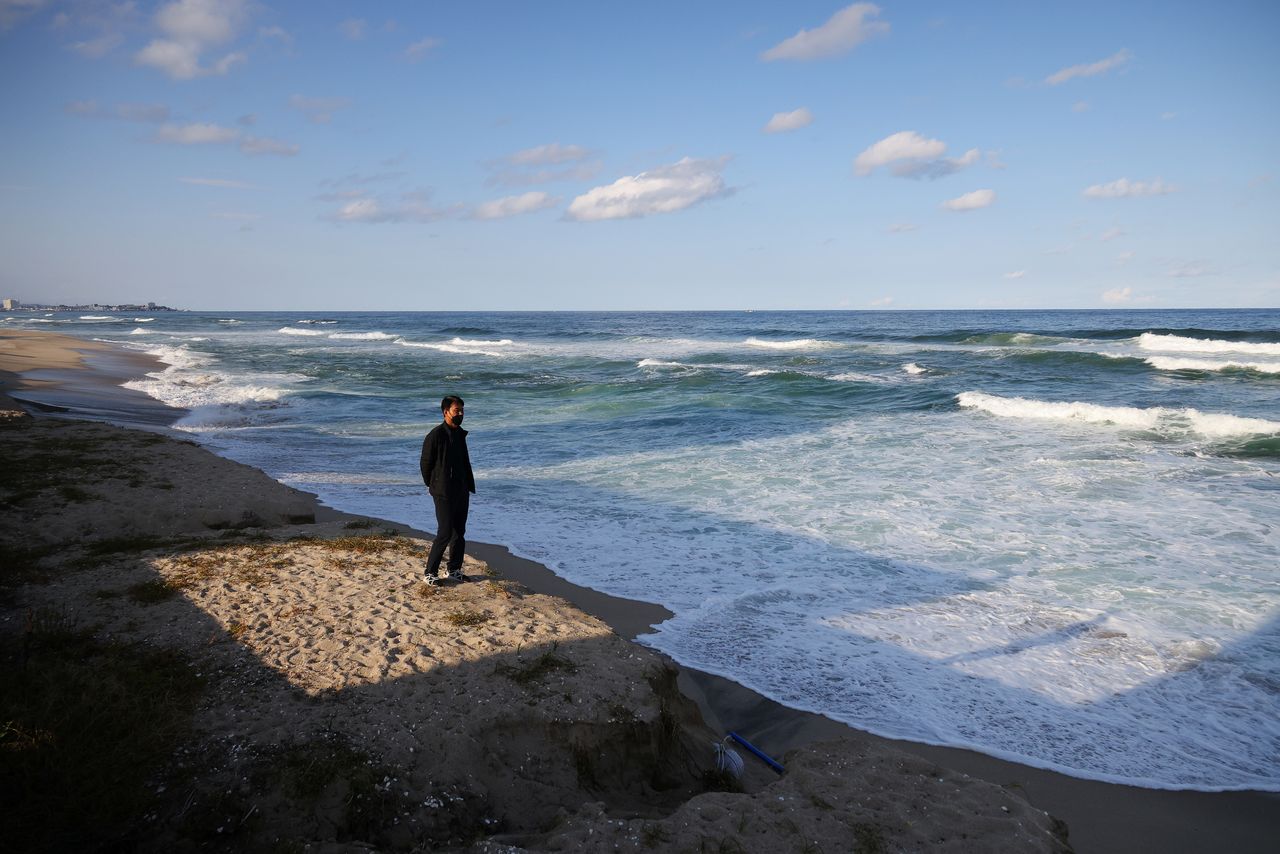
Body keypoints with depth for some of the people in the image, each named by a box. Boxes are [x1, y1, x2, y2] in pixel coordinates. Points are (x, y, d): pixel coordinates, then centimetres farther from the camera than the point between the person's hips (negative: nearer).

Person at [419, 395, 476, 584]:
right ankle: (430, 573, 2)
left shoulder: (460, 434, 10)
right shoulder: (436, 435, -13)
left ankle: (454, 570, 22)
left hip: (461, 492, 7)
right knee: (445, 533, -8)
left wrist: (469, 485, 12)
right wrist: (432, 485, 1)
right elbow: (426, 463, -8)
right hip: (444, 494, -7)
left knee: (459, 532, 11)